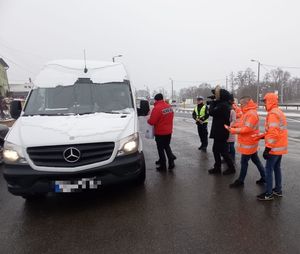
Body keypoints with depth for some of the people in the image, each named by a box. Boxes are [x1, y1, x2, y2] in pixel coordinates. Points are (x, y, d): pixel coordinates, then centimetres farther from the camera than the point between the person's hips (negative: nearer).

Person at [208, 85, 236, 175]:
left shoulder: (223, 105, -22)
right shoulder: (223, 104, 11)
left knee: (223, 151, 2)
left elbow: (211, 112, -24)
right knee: (216, 149, 15)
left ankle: (231, 168, 18)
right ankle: (217, 168, 25)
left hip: (221, 132, -10)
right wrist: (214, 101, 2)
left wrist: (212, 101, -10)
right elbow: (215, 111, 15)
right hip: (219, 131, 10)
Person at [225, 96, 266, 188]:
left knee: (244, 162, 1)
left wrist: (233, 130, -25)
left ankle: (240, 181, 13)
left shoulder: (251, 114, -22)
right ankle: (264, 177, 29)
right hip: (250, 142, 10)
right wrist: (234, 126, -3)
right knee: (256, 160, 18)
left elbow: (247, 128, -27)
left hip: (248, 143, -10)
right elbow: (242, 124, 13)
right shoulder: (248, 112, 12)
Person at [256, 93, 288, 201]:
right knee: (277, 168, 18)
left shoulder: (272, 114, -19)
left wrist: (267, 149, -24)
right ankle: (278, 190, 28)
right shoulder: (279, 112, 13)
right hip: (280, 147, 10)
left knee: (269, 169, -2)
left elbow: (273, 133, -26)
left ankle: (269, 194, 5)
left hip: (275, 148, -10)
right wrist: (262, 135, 15)